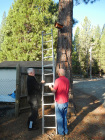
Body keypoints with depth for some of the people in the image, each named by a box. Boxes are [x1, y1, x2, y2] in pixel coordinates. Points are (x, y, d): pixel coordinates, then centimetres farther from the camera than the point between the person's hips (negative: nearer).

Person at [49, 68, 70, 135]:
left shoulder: (58, 80, -18)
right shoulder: (67, 80, 3)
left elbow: (54, 90, -16)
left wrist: (50, 87, 4)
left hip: (59, 102, -6)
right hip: (66, 101, 6)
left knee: (59, 117, 8)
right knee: (64, 116, 18)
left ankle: (61, 131, 19)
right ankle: (65, 130, 29)